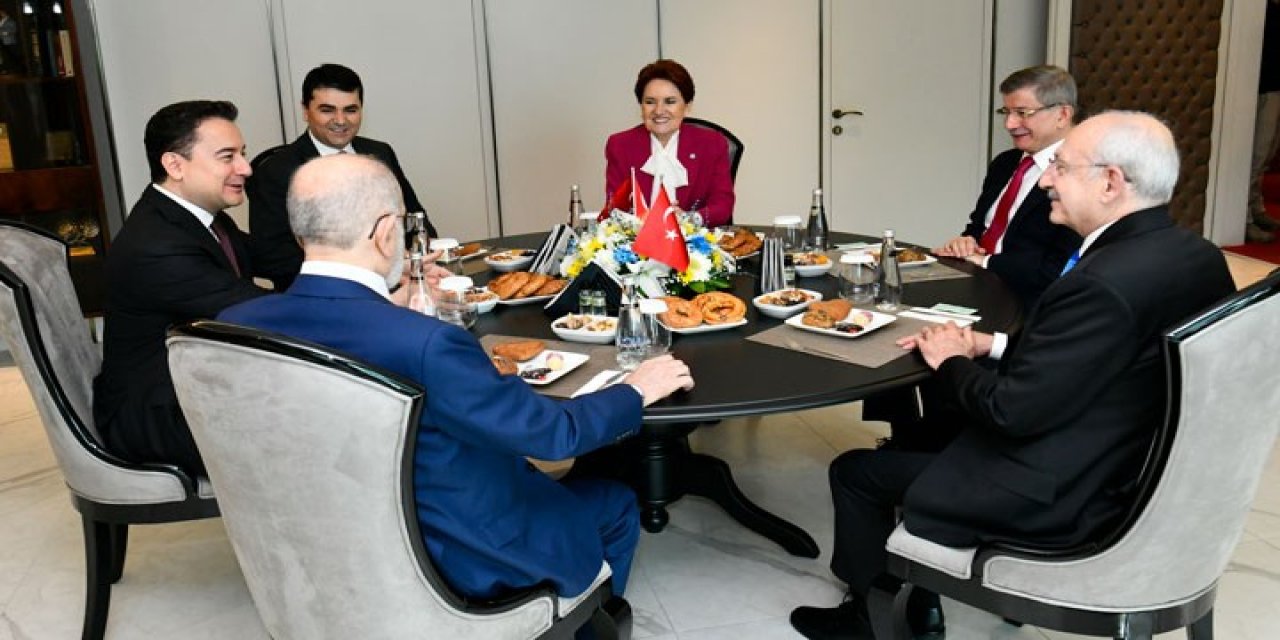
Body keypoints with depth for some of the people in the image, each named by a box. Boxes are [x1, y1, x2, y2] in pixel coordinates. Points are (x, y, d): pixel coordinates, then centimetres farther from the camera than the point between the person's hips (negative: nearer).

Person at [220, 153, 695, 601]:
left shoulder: (237, 323, -13)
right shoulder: (424, 343, -34)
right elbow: (555, 432, -23)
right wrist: (635, 392, -5)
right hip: (452, 562, -6)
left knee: (533, 478, 29)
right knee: (615, 504, 19)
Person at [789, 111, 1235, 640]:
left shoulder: (1106, 283, -31)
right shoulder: (1197, 256, -2)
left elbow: (1014, 413, -25)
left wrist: (952, 361, -7)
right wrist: (993, 344, 3)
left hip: (1057, 500, -9)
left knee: (855, 472, 6)